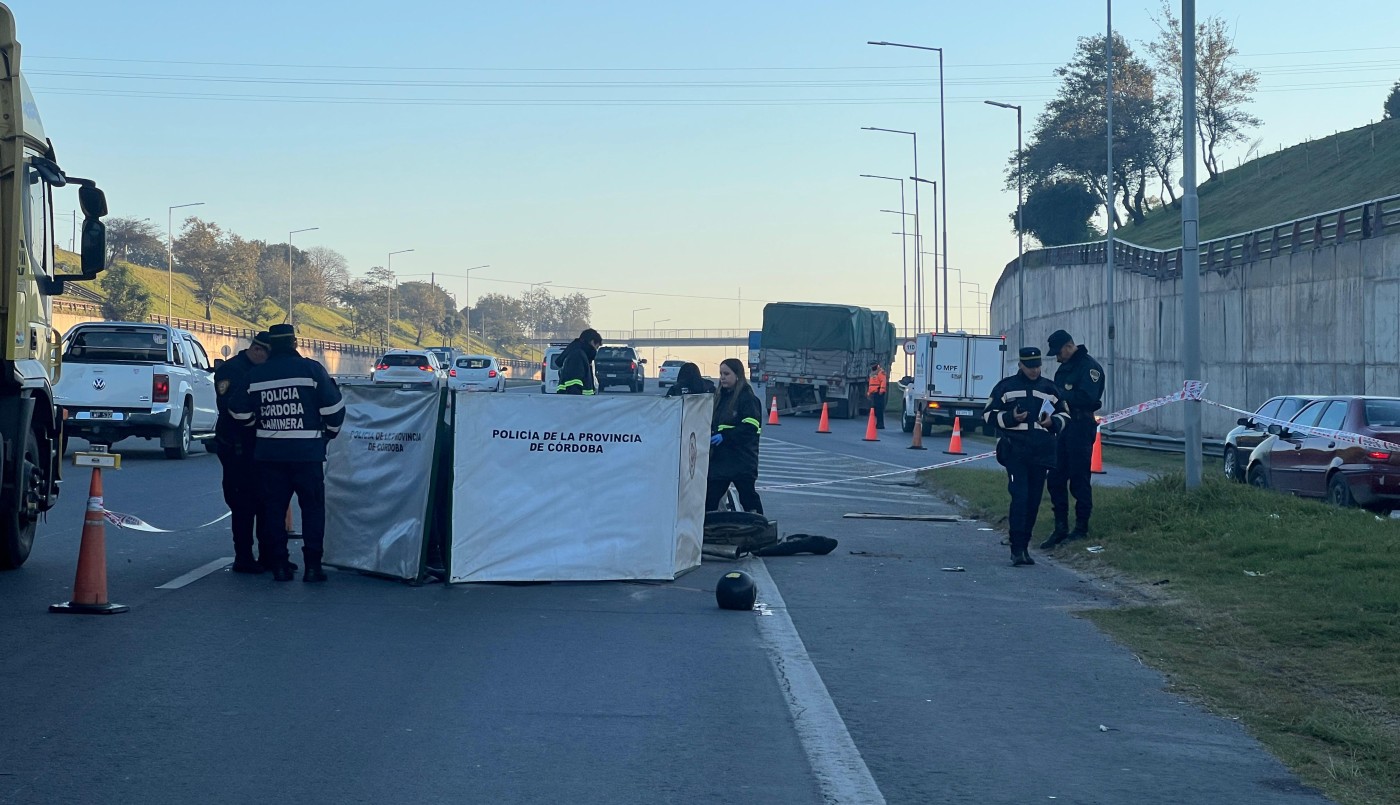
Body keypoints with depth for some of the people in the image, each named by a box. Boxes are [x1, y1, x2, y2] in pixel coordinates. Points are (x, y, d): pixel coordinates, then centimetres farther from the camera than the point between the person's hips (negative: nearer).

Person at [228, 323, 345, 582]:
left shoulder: (256, 374, 4)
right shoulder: (311, 369, -6)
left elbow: (239, 411, 11)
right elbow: (333, 406, -7)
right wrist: (330, 432, 11)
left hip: (269, 453, 3)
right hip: (307, 452, -3)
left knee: (273, 508, 9)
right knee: (312, 507, 5)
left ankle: (279, 564, 7)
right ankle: (312, 565, 0)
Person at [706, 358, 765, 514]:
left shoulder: (748, 398, -8)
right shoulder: (721, 398, 16)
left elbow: (750, 427, -18)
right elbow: (712, 424, 25)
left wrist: (725, 436, -22)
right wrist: (710, 435, 4)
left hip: (742, 459, -7)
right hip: (719, 459, 7)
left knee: (748, 498, 1)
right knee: (709, 500, 3)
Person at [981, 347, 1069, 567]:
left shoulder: (1049, 388, 14)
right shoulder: (1006, 387, 5)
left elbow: (1064, 415, 20)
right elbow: (989, 414, 5)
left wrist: (1053, 422, -3)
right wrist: (1011, 418, -13)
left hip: (1041, 452, 4)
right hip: (1015, 451, -4)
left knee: (1034, 501, 7)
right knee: (1019, 497, -14)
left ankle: (1024, 547, 17)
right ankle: (1017, 550, -15)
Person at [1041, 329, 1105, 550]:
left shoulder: (1089, 366, -10)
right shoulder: (1065, 367, 18)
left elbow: (1086, 398, -22)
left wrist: (1059, 395, -19)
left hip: (1081, 428, -9)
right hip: (1062, 427, 9)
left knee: (1079, 479, -3)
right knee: (1055, 478, 7)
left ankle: (1081, 529, 6)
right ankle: (1060, 529, 12)